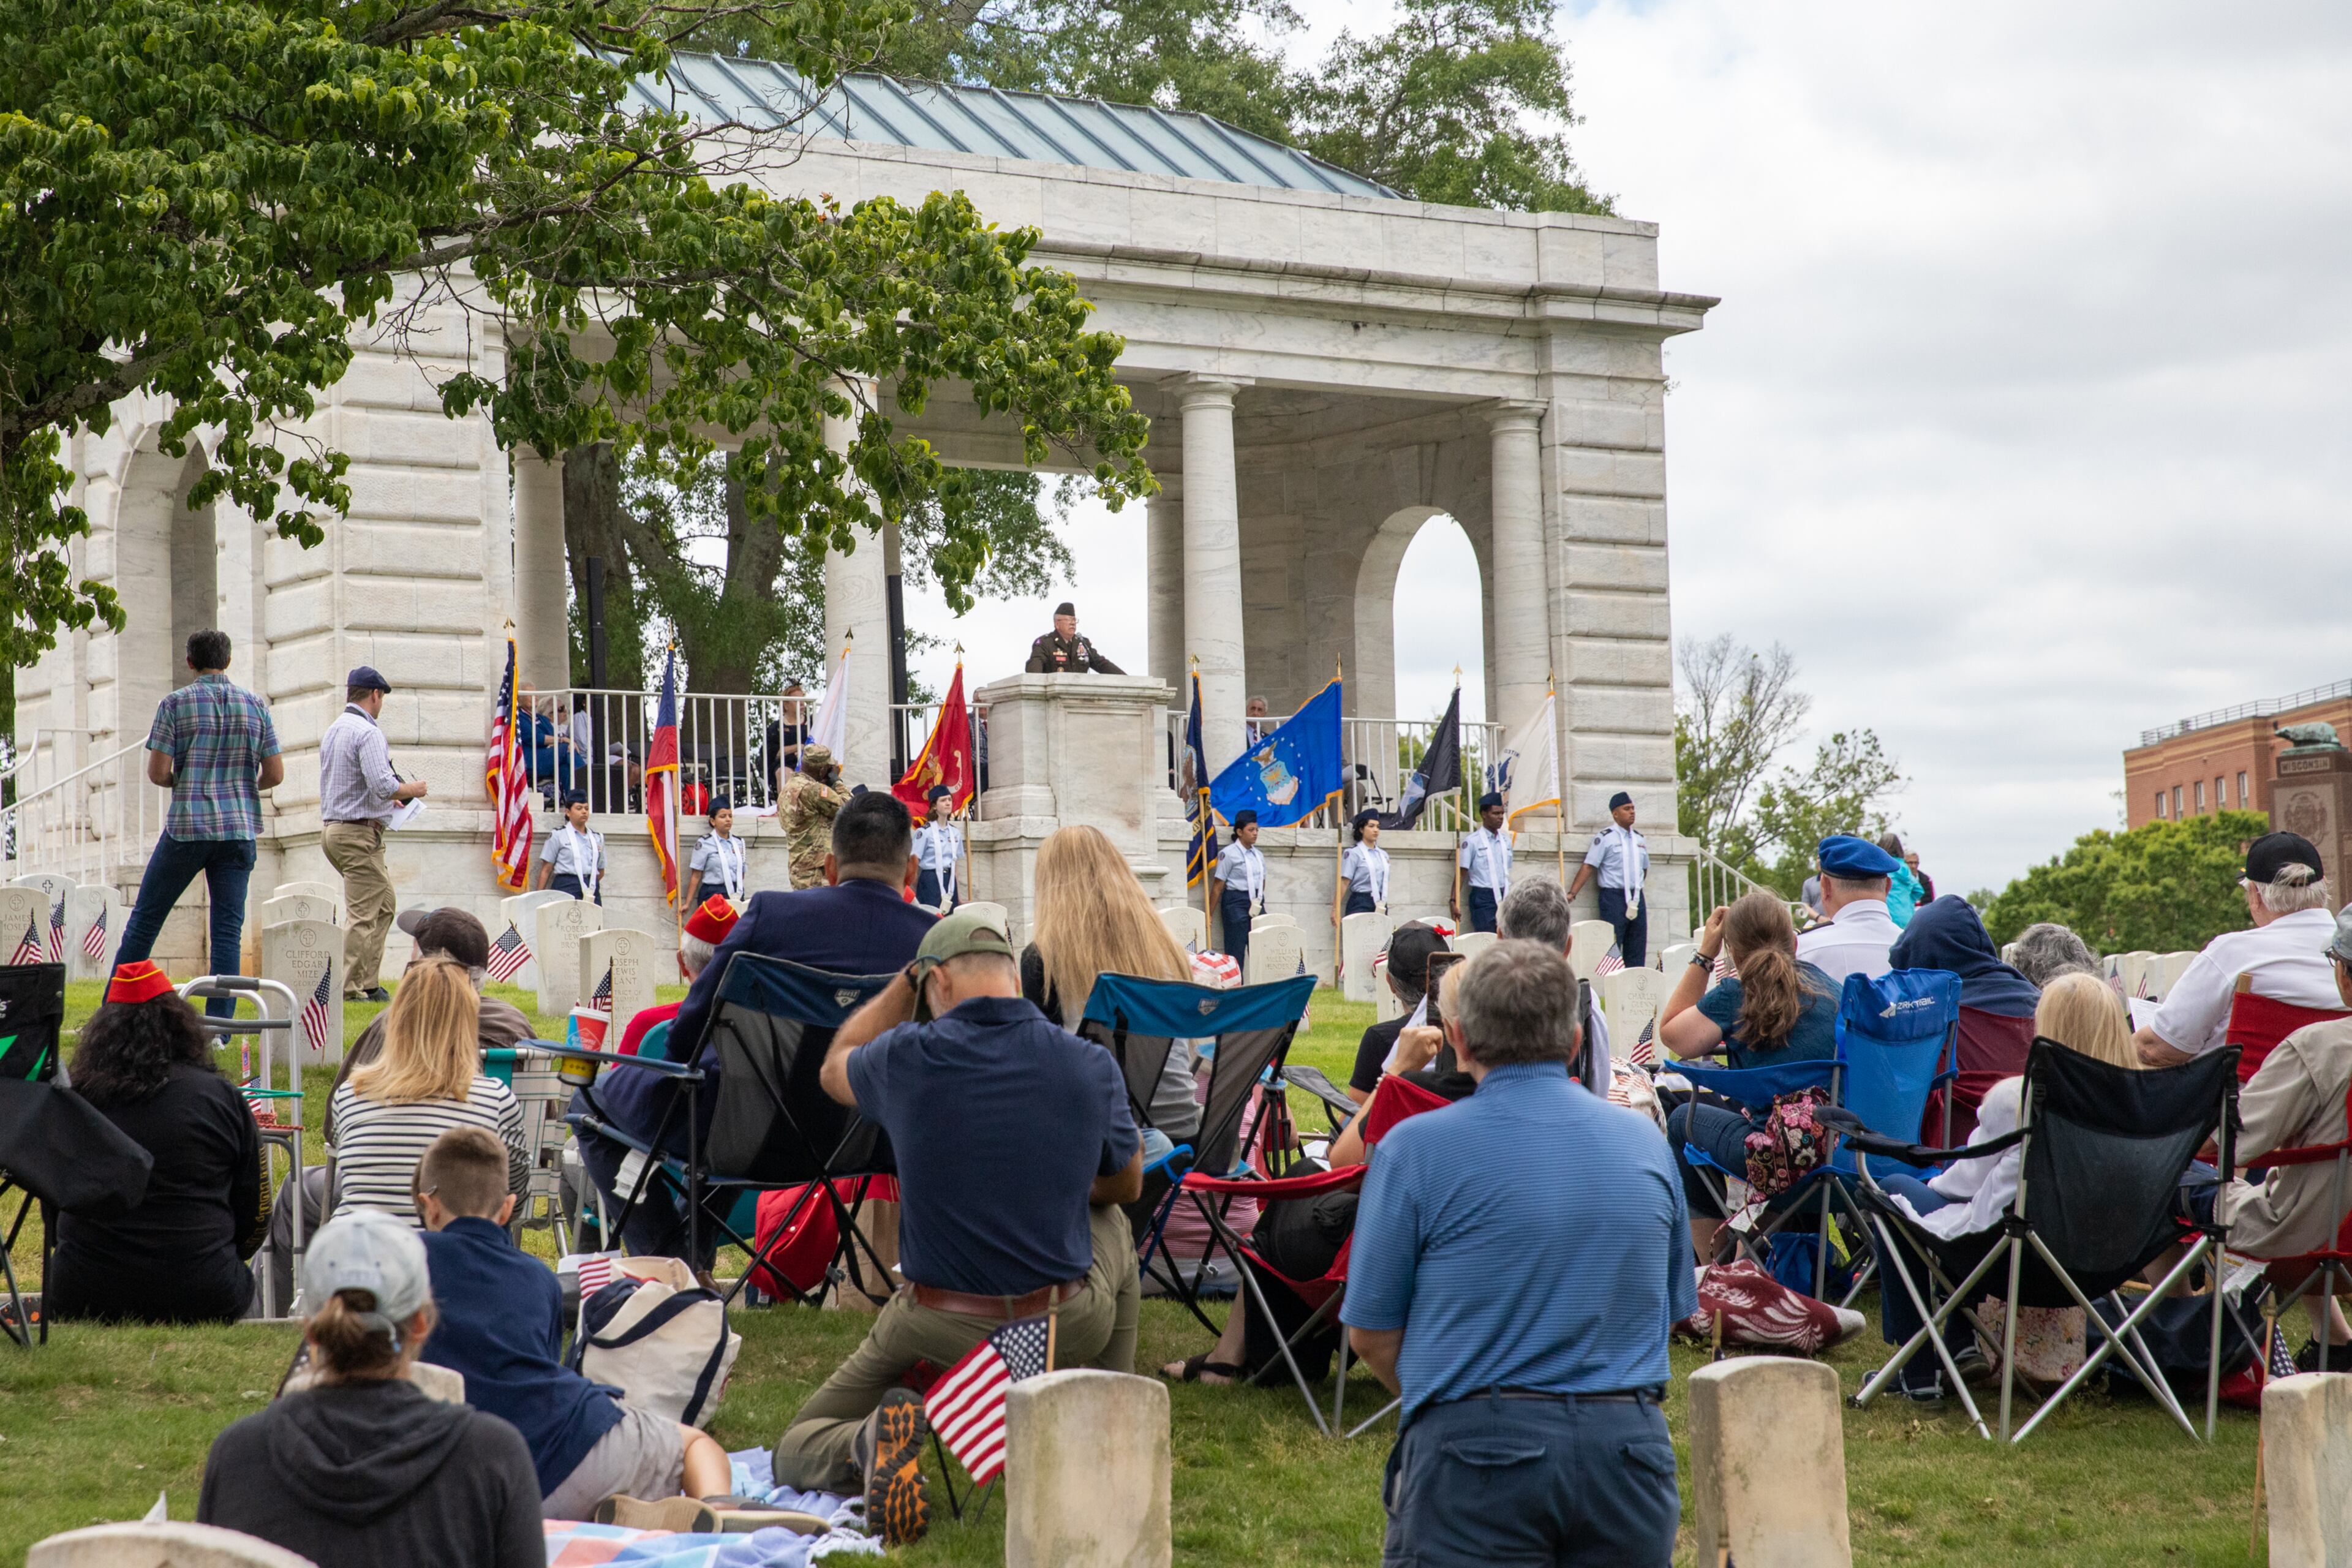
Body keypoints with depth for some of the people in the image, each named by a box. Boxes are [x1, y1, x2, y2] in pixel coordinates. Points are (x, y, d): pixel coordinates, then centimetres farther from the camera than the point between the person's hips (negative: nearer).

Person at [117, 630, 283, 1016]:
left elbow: (157, 773, -7)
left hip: (187, 826, -2)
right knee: (228, 930, 2)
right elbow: (275, 775, 5)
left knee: (144, 920, 9)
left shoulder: (176, 704, -3)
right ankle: (219, 1027, -3)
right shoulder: (256, 705, 5)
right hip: (239, 829, 2)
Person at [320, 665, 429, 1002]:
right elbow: (382, 784, -23)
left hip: (331, 828, 10)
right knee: (363, 915, -8)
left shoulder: (332, 731, 17)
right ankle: (350, 990, -9)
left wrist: (387, 799, 25)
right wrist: (410, 790, -5)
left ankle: (369, 983, 12)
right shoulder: (367, 733, -13)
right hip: (360, 832, -10)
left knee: (384, 903, 15)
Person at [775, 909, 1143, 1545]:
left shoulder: (908, 1059, -12)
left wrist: (908, 979, 22)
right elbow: (1125, 1185, 13)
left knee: (795, 1453, 18)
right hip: (1075, 1328, 2)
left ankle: (869, 1444, -17)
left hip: (941, 1332, -2)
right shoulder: (1091, 1067, -8)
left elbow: (835, 1069, 15)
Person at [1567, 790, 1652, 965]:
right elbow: (1589, 867, -8)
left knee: (1637, 950, 4)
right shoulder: (1605, 838, -3)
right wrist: (1572, 893, -16)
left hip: (1636, 899, 6)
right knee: (1612, 950, -11)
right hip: (1613, 897, -6)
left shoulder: (1639, 840, 16)